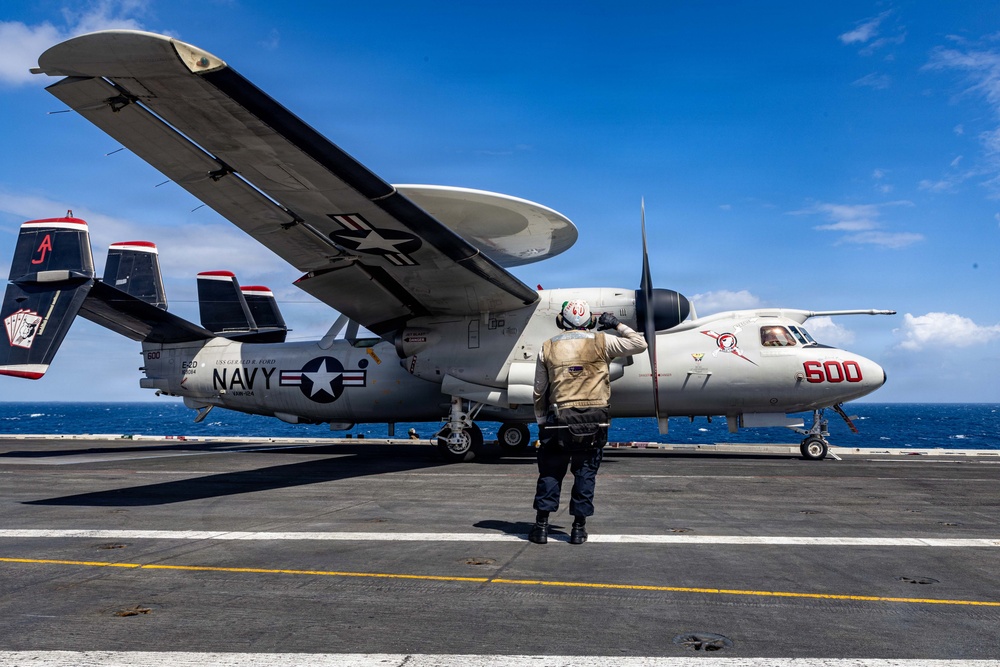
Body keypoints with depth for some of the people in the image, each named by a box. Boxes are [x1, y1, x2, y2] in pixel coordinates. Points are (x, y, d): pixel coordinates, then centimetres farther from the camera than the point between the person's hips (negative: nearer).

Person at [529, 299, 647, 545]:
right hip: (594, 419, -1)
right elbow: (639, 344, 8)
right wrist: (617, 325, 20)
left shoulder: (547, 348, 7)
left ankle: (541, 526, 9)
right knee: (585, 473, 8)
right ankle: (579, 528, 10)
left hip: (560, 419, 1)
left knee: (550, 471, 9)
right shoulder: (601, 342, 1)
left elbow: (539, 392, 10)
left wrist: (541, 423, 18)